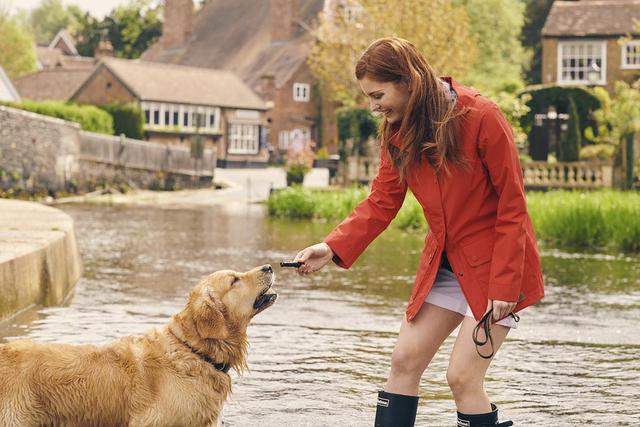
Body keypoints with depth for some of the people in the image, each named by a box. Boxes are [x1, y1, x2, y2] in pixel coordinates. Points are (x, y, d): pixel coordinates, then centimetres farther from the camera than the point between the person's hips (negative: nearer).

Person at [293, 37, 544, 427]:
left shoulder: (481, 117, -20)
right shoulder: (398, 132, 0)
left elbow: (512, 205, -17)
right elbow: (381, 203, 1)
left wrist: (504, 285, -19)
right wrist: (332, 248, -14)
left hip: (496, 263, -7)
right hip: (444, 263, 7)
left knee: (463, 376, -12)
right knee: (405, 361, 4)